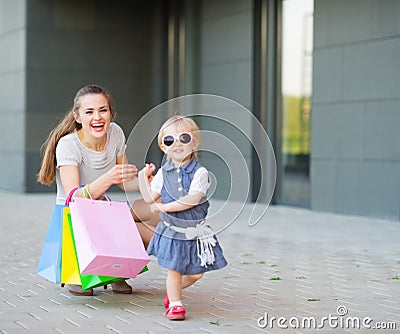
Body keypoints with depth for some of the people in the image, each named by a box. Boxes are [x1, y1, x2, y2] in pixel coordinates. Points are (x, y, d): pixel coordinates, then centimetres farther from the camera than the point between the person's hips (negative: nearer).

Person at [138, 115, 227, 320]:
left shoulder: (199, 172, -10)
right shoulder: (163, 172, 3)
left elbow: (193, 199, -21)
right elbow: (150, 198, 6)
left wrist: (165, 207, -22)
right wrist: (143, 177, -4)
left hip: (195, 230, -1)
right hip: (171, 229, 1)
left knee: (197, 272, 6)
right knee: (174, 268, -1)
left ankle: (173, 290, 32)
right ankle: (175, 304, 16)